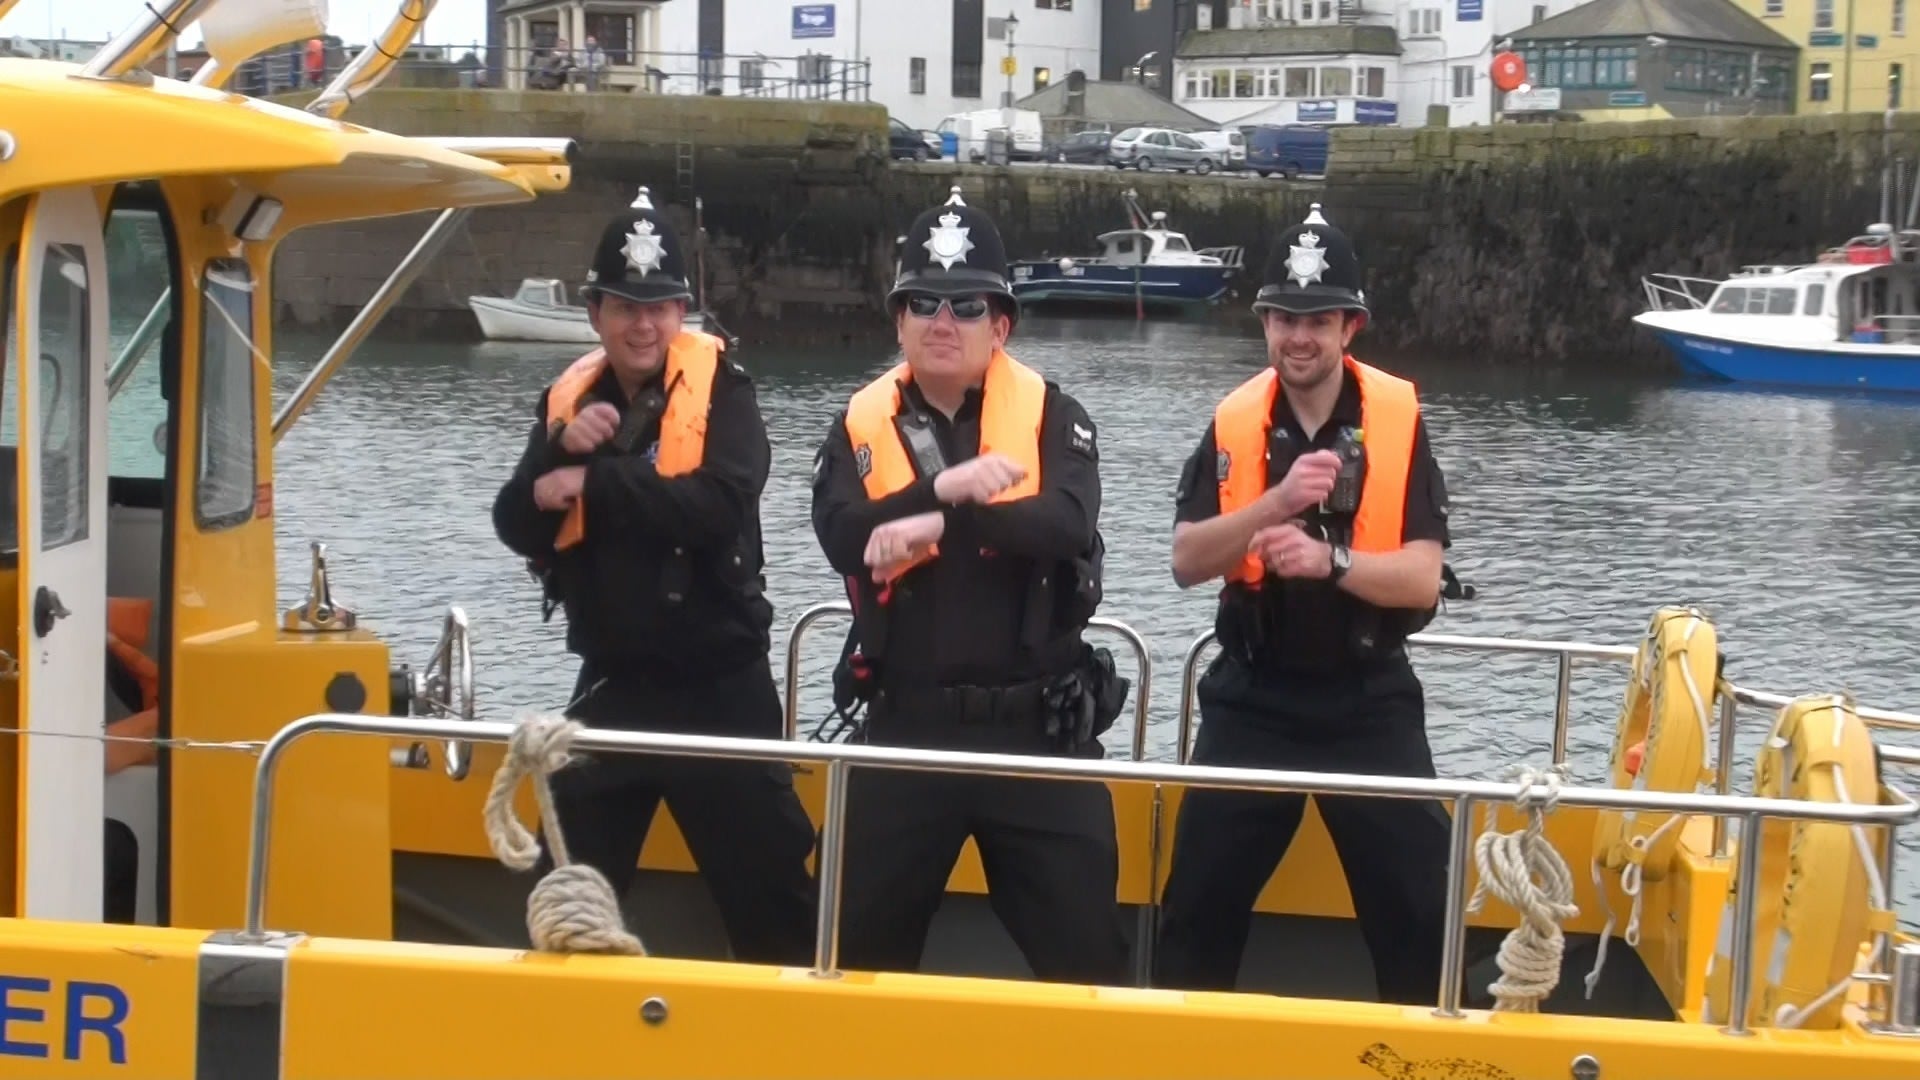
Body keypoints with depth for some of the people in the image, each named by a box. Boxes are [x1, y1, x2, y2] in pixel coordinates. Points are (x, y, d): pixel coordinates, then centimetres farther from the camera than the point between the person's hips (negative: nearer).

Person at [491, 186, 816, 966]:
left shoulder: (721, 388, -7)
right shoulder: (568, 399, 6)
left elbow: (721, 502, -24)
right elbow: (517, 528, -1)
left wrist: (595, 481, -20)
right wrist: (561, 448, -17)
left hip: (718, 687, -4)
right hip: (610, 684, 4)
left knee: (767, 887, 1)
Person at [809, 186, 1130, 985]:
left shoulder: (1052, 417, 1)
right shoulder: (861, 425, 5)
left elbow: (1066, 526, -17)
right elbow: (841, 536, -12)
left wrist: (937, 523, -20)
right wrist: (943, 486, -24)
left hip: (1036, 727, -1)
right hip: (907, 727, 1)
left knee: (1083, 948, 4)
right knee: (862, 943, 7)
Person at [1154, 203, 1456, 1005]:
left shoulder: (1398, 420, -6)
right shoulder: (1232, 423, -2)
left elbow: (1423, 579, -12)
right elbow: (1186, 562, -10)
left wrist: (1331, 559, -29)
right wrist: (1276, 502, -24)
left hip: (1370, 701, -1)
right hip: (1254, 699, 1)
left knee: (1418, 909, 1)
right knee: (1200, 901, 3)